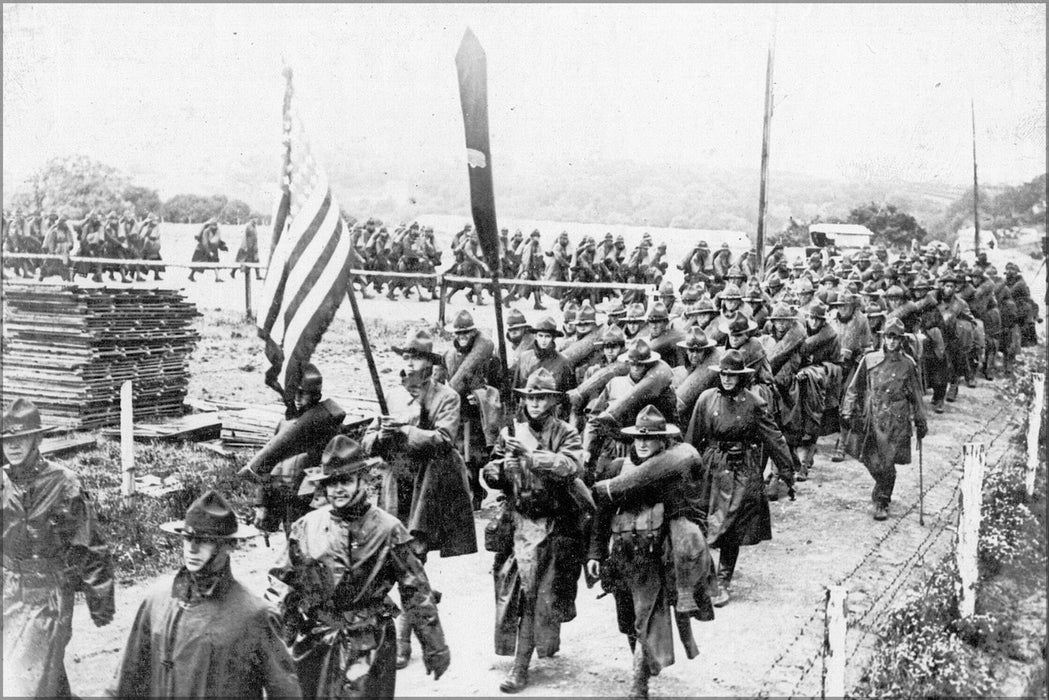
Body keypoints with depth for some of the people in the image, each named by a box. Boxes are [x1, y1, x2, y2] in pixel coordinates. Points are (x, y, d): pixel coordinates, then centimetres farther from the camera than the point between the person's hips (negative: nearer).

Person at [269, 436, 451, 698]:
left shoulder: (386, 529, -7)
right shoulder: (307, 526, 1)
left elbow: (416, 591, -4)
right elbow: (281, 578, 12)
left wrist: (435, 647, -3)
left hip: (370, 647, -3)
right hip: (314, 644, 3)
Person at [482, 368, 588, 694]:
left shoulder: (566, 434, -2)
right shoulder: (511, 433, 6)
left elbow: (571, 466, -22)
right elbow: (490, 474, 9)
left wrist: (530, 455, -30)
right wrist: (501, 470, -14)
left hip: (556, 526, -2)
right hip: (520, 523, 2)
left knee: (543, 594, 2)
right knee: (515, 591, -1)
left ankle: (521, 667, 13)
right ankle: (518, 662, 14)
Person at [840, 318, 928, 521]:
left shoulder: (908, 365, 3)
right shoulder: (869, 360, 3)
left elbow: (916, 396, 10)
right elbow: (855, 388, 9)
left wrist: (920, 422, 9)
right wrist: (848, 411, 2)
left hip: (896, 422, -1)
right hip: (871, 419, 1)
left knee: (887, 463, -3)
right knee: (871, 460, 2)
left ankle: (882, 502, 14)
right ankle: (882, 493, 31)